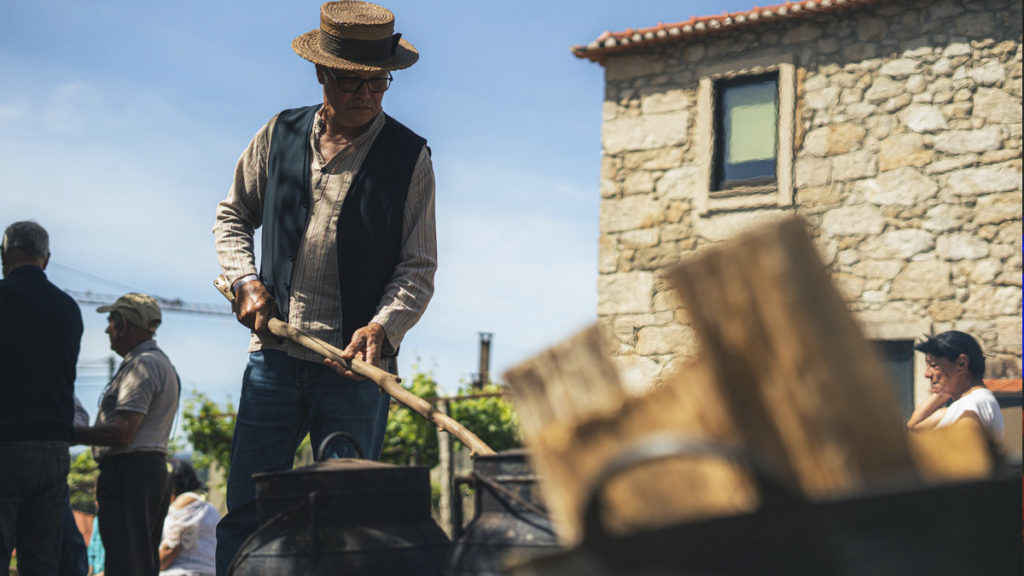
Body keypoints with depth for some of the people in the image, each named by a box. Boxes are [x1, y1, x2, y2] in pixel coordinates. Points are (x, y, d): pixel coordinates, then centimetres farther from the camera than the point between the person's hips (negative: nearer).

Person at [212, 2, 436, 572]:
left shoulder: (410, 157, 0)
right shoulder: (280, 135, 8)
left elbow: (419, 267, -2)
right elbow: (233, 216, 20)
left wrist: (383, 327, -19)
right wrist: (246, 281, 3)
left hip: (355, 366, -2)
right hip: (273, 354, 2)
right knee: (246, 514, 3)